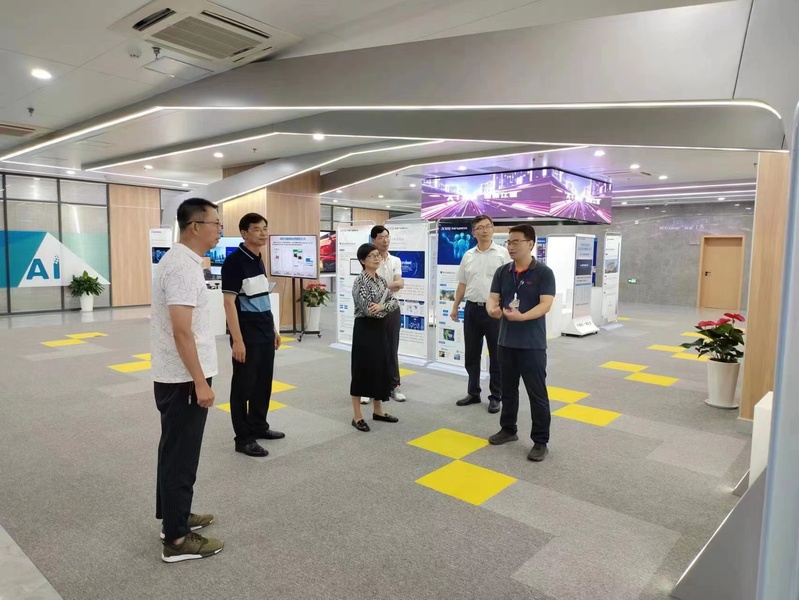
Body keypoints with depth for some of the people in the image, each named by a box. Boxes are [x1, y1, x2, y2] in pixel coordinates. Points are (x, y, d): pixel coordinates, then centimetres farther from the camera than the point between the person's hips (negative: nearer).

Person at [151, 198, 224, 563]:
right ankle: (176, 539, 13)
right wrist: (200, 382, -22)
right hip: (183, 379, -10)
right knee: (180, 456, 0)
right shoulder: (183, 266, -22)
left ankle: (175, 516, 35)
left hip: (174, 376, 10)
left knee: (175, 452, 20)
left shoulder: (178, 259, 11)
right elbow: (182, 331, -26)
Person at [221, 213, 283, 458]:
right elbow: (229, 302, -18)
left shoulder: (258, 260, 11)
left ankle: (259, 426, 31)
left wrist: (273, 328, 19)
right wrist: (237, 340, -21)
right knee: (243, 385, 3)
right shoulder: (234, 260, -14)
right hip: (247, 335, -8)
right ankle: (243, 438, 14)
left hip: (265, 333, 8)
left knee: (263, 383, 16)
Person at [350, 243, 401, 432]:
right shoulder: (360, 281, -14)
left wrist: (381, 306, -17)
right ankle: (357, 416, 9)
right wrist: (385, 307, -6)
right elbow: (367, 309, -23)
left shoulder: (381, 280, 10)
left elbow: (395, 303, 2)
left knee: (380, 368, 14)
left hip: (380, 329, 8)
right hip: (365, 329, -8)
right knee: (362, 370, -1)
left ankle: (378, 411, 28)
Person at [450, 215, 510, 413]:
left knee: (496, 355, 5)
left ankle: (495, 397, 16)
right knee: (471, 354, 12)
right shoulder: (468, 256, 9)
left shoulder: (502, 253, -3)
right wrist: (455, 307, 13)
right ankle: (473, 393, 26)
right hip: (472, 309, 4)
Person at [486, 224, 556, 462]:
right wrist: (493, 309, -23)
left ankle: (541, 441, 14)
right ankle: (508, 429, 34)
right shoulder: (502, 272, 6)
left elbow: (545, 305, -16)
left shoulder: (544, 273, -8)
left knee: (537, 393, 2)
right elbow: (493, 298, 2)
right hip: (506, 341, 5)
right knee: (508, 389, 17)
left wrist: (521, 316, -32)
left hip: (533, 343, -5)